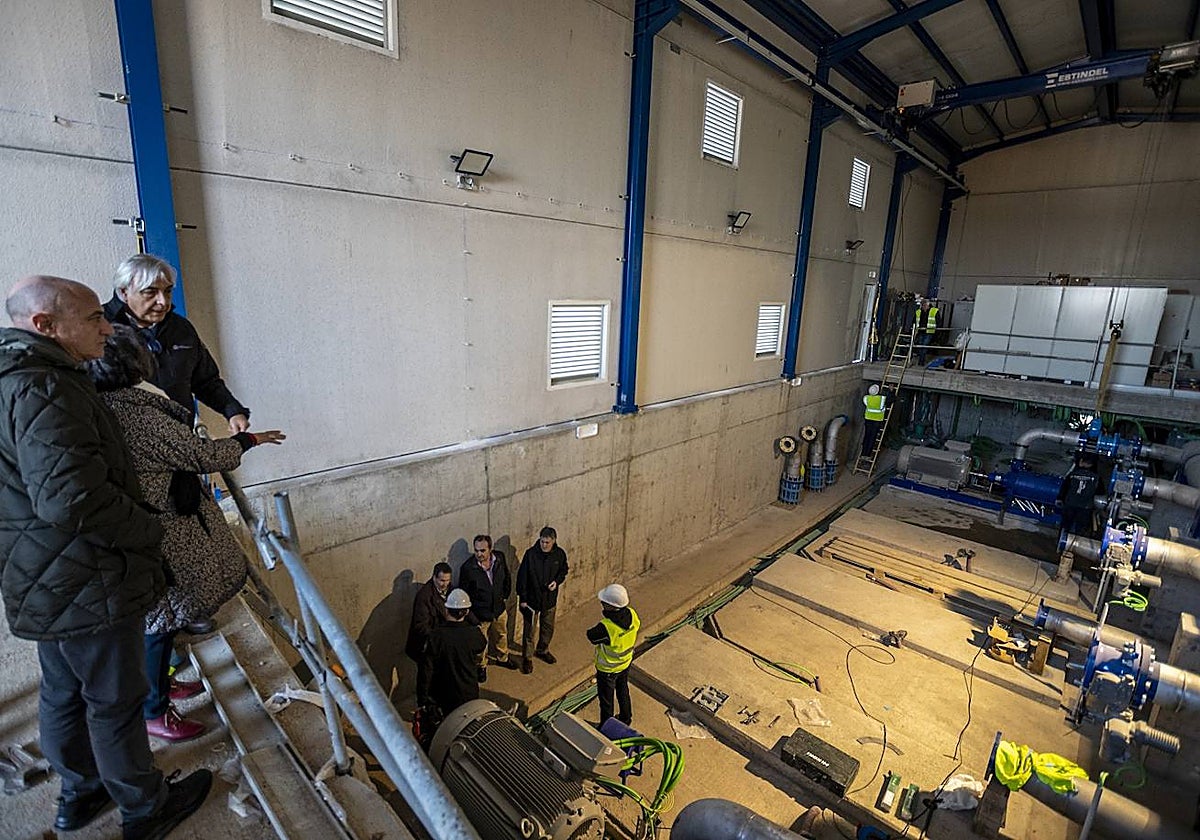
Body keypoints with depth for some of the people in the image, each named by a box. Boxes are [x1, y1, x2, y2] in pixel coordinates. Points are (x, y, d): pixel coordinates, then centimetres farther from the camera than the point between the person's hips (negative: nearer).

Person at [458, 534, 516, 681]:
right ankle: (481, 666, 45)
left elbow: (507, 577, 4)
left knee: (502, 635, 27)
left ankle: (502, 658, 54)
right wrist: (470, 614, -10)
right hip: (480, 614, -4)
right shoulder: (467, 568, -27)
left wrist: (505, 596, 7)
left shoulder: (500, 558, -16)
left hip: (499, 608, 4)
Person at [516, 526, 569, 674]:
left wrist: (557, 581, -13)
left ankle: (542, 651, 45)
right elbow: (522, 576, -13)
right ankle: (527, 657, 30)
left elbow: (563, 570, 7)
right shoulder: (530, 553, -20)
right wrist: (522, 598, -11)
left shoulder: (560, 554, -11)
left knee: (548, 628, 21)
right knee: (529, 630, 10)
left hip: (550, 599, 3)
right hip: (532, 599, -3)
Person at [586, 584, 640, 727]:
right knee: (623, 691, 31)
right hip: (625, 662, 6)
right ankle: (626, 719, 53)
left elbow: (591, 636, -23)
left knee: (606, 699, 20)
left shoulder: (606, 627, -41)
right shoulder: (632, 614, -24)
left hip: (607, 669, -6)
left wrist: (604, 618, -17)